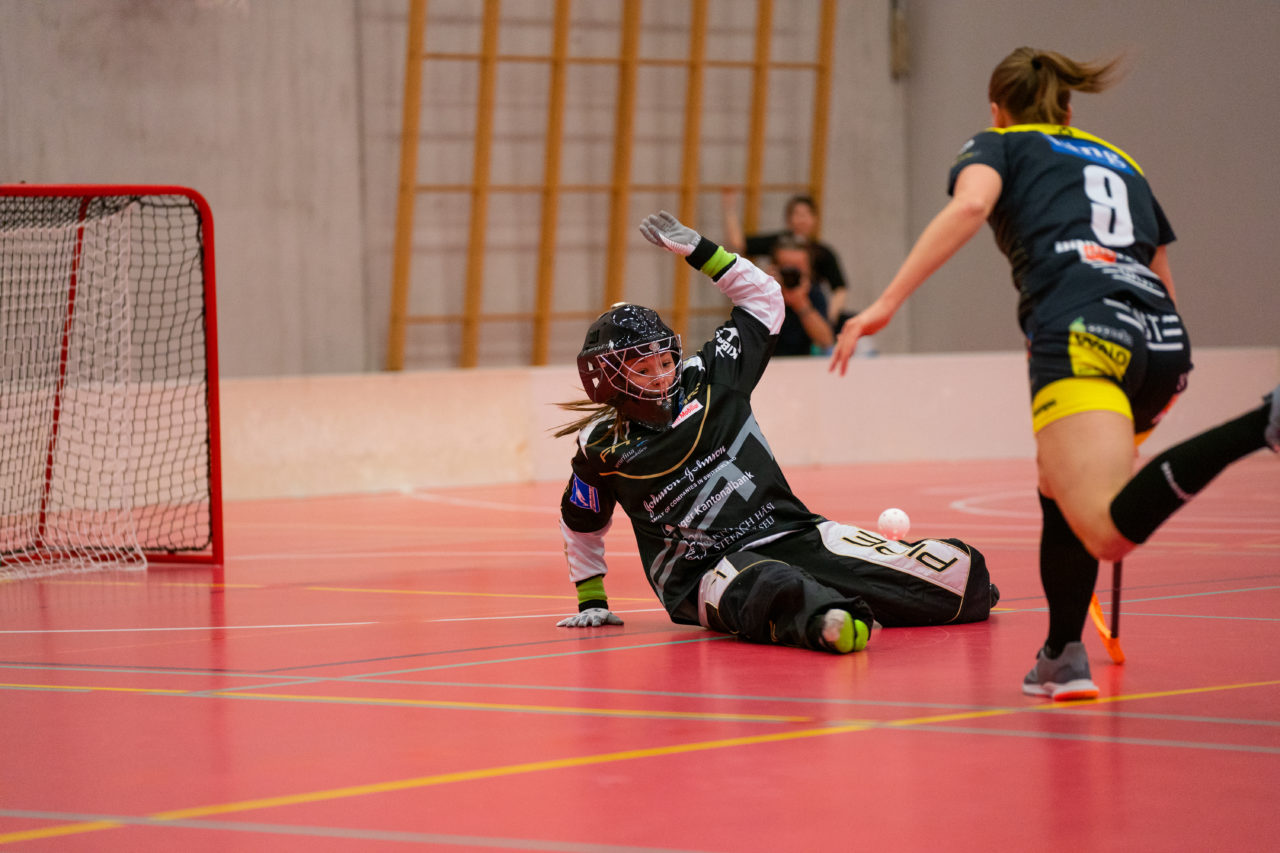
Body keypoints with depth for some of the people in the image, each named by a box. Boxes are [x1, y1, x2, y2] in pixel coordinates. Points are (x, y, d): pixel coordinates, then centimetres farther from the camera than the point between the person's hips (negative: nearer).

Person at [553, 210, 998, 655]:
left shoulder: (708, 378, 5)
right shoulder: (603, 448, -1)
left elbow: (763, 298, 12)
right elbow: (581, 524, 16)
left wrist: (698, 250, 3)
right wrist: (591, 601, 19)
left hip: (790, 533, 5)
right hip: (710, 571, -4)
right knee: (767, 588, -46)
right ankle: (825, 623, -76)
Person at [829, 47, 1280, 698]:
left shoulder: (999, 145, 21)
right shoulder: (1121, 163, 35)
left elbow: (971, 204, -3)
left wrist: (886, 304, -9)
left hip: (1082, 332, -6)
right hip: (1166, 338, 6)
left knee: (1109, 532, -24)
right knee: (1064, 493, 29)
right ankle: (1063, 661, 22)